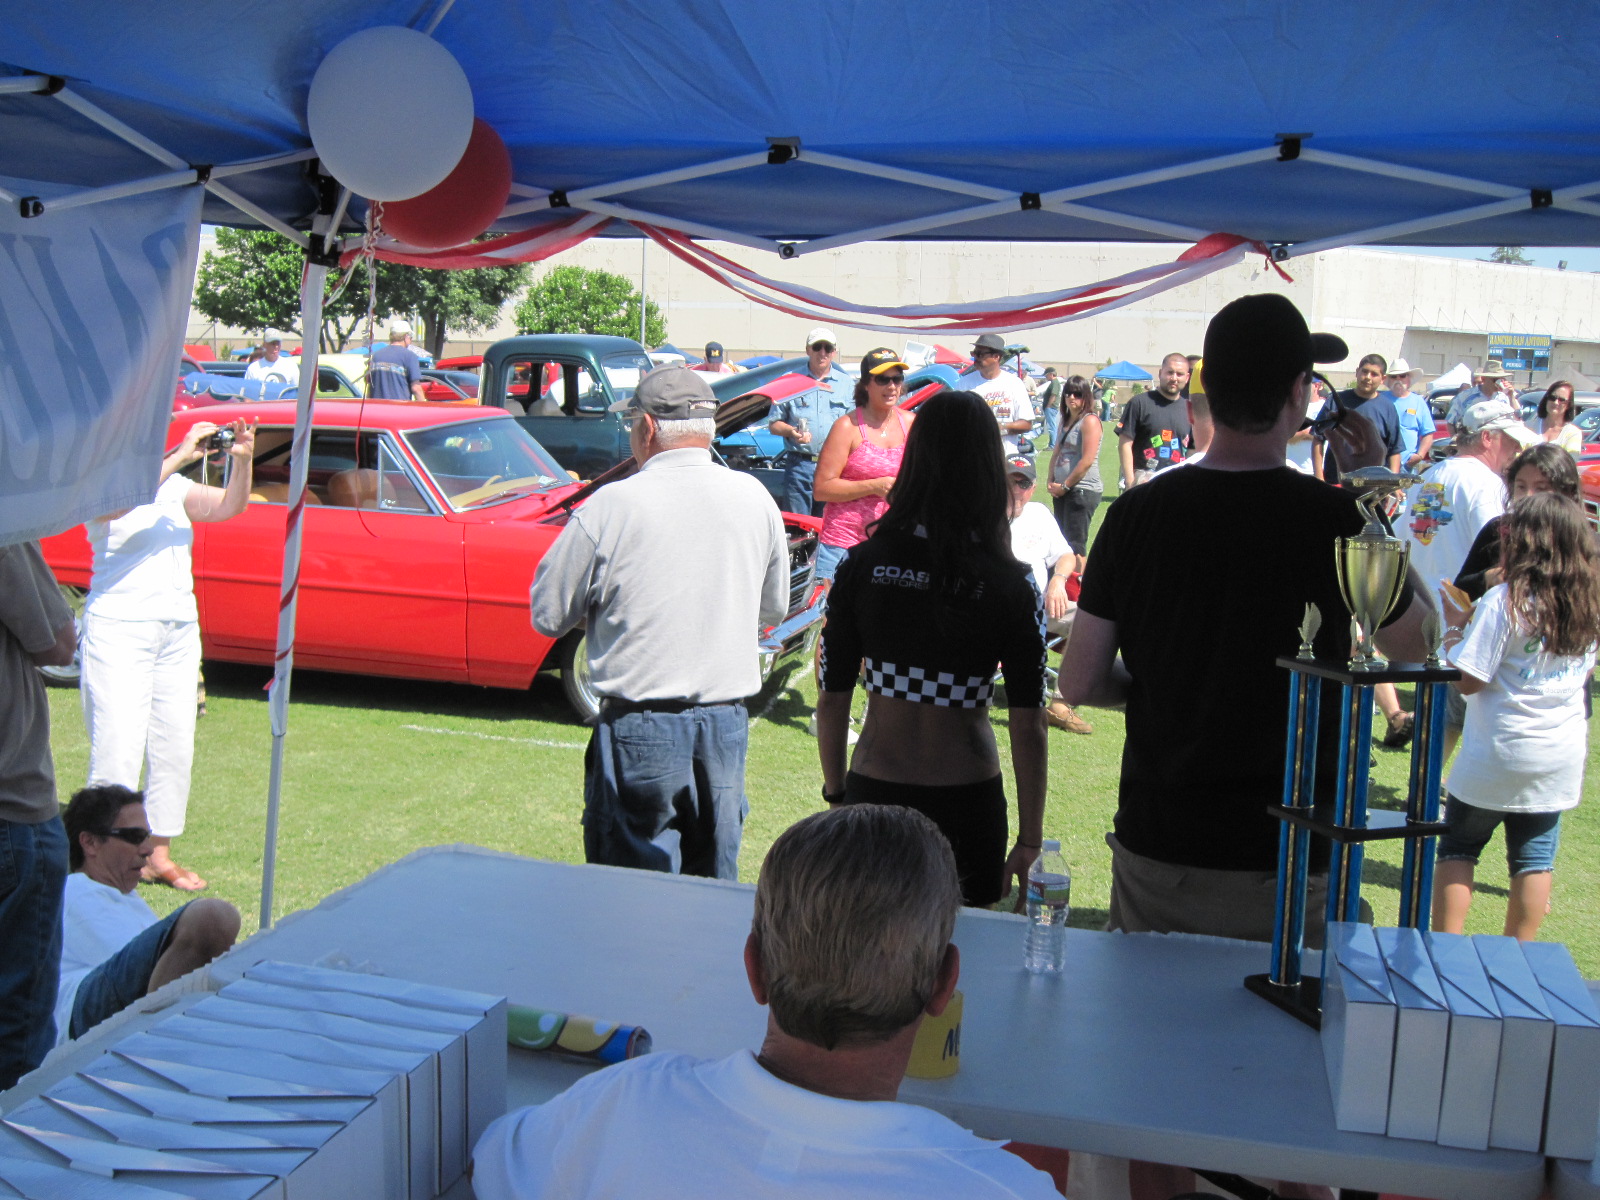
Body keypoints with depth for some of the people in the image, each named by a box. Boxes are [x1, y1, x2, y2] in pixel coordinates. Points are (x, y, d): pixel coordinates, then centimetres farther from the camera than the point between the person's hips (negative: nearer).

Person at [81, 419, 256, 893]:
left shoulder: (175, 486, 13)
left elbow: (228, 507, 0)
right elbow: (119, 502, -27)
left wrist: (242, 461, -18)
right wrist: (180, 457, -30)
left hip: (179, 628, 6)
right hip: (118, 627, -6)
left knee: (175, 746, 8)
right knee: (119, 747, -9)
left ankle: (159, 853, 17)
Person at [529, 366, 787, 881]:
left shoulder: (611, 506, -12)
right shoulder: (754, 497, 1)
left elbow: (548, 615, -4)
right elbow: (774, 608, 14)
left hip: (641, 727, -4)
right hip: (728, 723, 4)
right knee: (716, 884, 16)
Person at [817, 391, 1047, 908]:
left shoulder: (861, 565, -7)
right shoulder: (1012, 587, -12)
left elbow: (831, 701, -3)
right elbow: (1028, 729, -11)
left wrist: (836, 793, 11)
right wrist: (1029, 841, -2)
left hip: (873, 794, 2)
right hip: (966, 804, -1)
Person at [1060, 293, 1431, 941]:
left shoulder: (1136, 513, -7)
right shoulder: (1339, 520, -14)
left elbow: (1080, 683, -2)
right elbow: (1418, 644, 6)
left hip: (1157, 847, 2)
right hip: (1285, 866, -2)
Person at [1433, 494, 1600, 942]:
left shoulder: (1504, 601, -17)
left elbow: (1467, 681, -18)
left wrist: (1454, 627, -4)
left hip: (1497, 753, -5)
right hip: (1560, 758, 5)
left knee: (1458, 848, 9)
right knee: (1534, 858, 12)